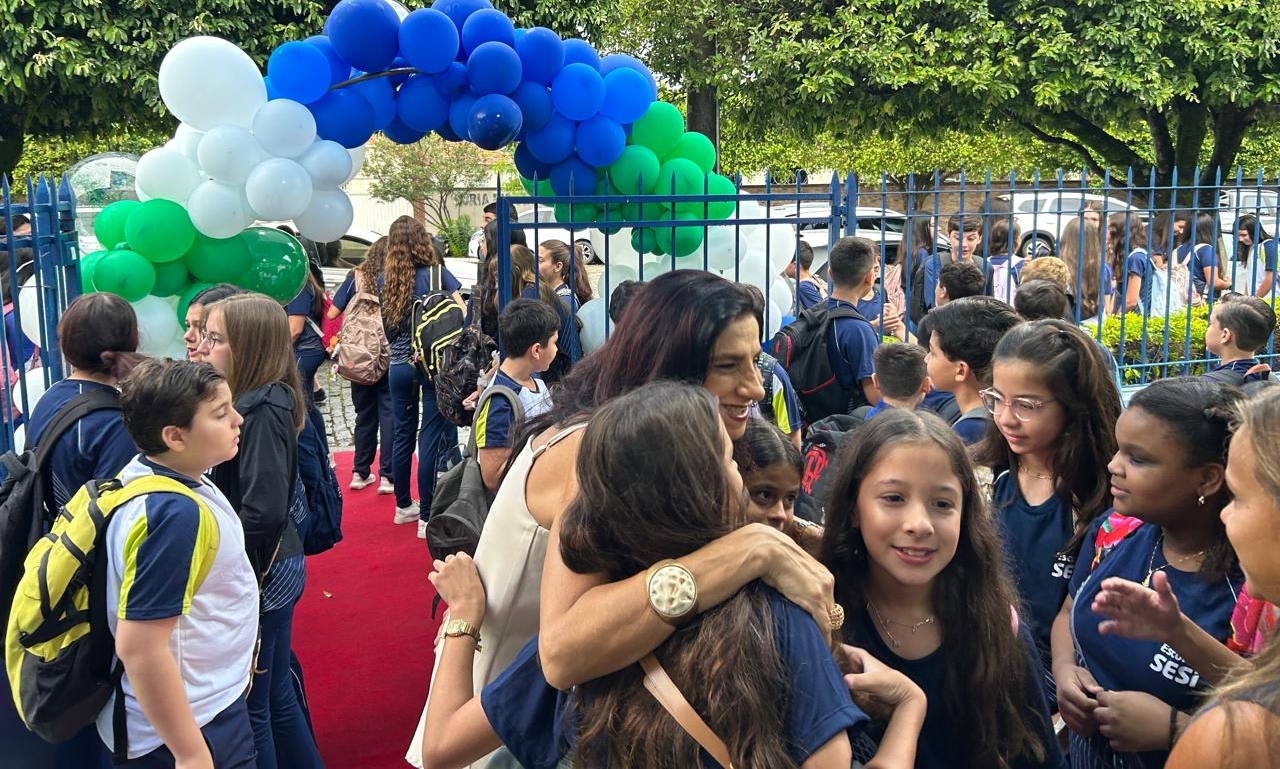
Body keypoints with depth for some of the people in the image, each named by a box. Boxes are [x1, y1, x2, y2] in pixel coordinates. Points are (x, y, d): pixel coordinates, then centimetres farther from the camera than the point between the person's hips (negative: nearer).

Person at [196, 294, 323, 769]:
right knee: (276, 695, 20)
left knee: (249, 706, 5)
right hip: (278, 567, 9)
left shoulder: (262, 411, -20)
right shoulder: (252, 401, 7)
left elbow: (262, 512, -25)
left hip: (259, 571, -9)